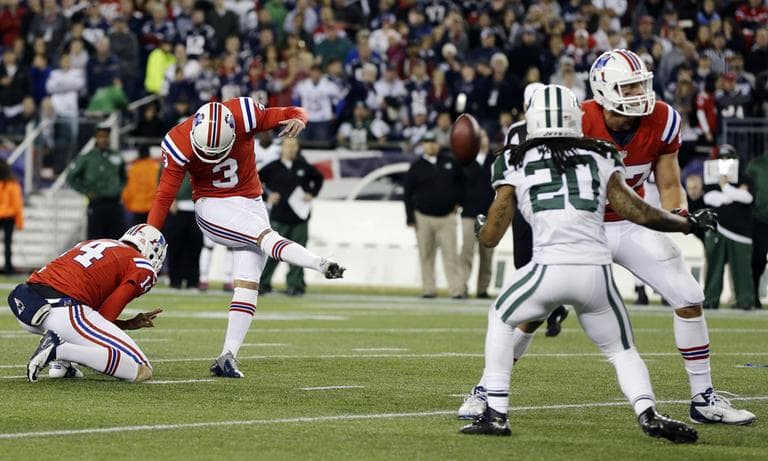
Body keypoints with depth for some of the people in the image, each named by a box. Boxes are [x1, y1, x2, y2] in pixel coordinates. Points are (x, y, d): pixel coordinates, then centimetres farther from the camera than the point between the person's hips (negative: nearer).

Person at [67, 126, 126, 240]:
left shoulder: (117, 157, 9)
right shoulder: (87, 158, -1)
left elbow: (124, 178, 26)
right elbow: (71, 178, 3)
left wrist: (119, 189, 10)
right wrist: (86, 191, -3)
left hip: (115, 205, 3)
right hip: (96, 205, -3)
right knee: (95, 239, -2)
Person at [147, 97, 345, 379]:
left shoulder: (243, 115, -18)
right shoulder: (179, 144, -19)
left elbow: (291, 114, -7)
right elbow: (165, 195, -14)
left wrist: (297, 119, -31)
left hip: (250, 204, 2)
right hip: (212, 207, -2)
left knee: (248, 282, -8)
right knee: (265, 237, -29)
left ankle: (227, 356, -10)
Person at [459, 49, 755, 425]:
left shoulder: (662, 121, -13)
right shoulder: (577, 125, -24)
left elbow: (669, 187, -1)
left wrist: (681, 217, -17)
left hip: (633, 225, 3)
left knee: (690, 299, -5)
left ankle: (704, 399, 7)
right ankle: (486, 391, 8)